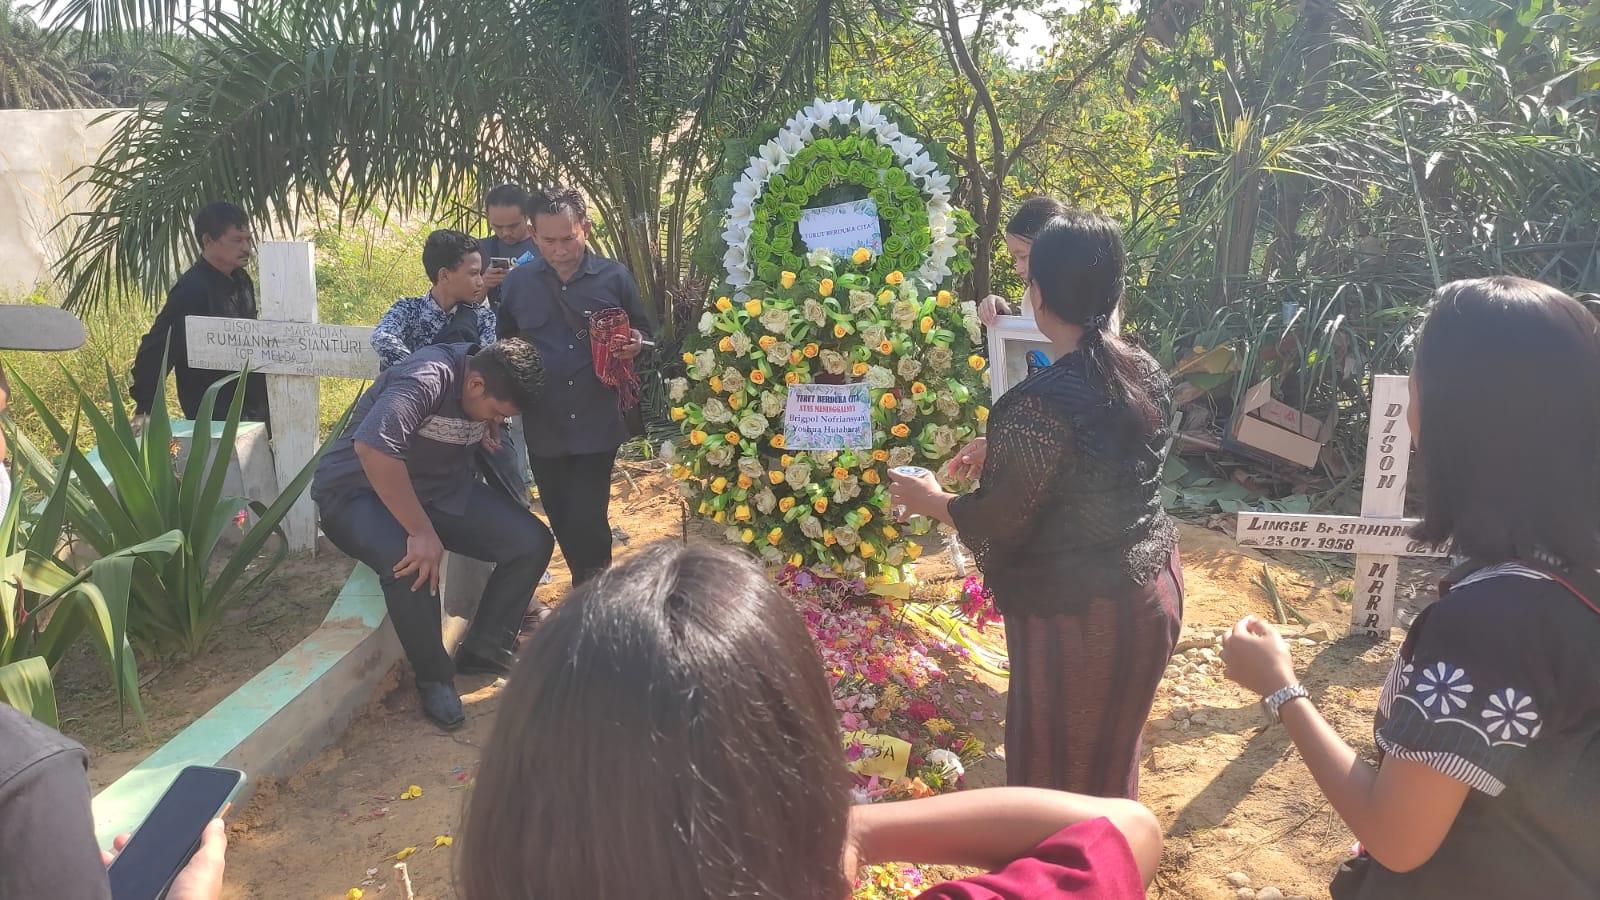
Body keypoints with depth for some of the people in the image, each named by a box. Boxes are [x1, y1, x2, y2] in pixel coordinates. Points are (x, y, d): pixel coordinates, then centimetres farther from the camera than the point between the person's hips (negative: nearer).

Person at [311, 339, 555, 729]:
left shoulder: (490, 377, -5)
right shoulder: (427, 379, -29)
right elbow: (371, 446, -44)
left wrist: (488, 426, -5)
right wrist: (421, 531, -41)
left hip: (439, 491, 8)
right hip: (360, 491, -7)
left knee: (533, 542, -8)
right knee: (411, 562, -38)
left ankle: (483, 651, 7)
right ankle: (434, 678, -14)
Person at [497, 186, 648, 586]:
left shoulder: (614, 276, -1)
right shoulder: (517, 282, 4)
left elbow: (640, 331, 10)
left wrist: (635, 344, -14)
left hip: (597, 422, -3)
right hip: (543, 426, 3)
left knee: (587, 522, -5)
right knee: (563, 522, 14)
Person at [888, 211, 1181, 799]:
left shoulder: (1038, 404, -27)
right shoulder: (1144, 370, -1)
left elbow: (997, 524, -17)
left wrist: (928, 500, 1)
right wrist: (1002, 450, 16)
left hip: (1080, 613, -8)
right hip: (1152, 586, 8)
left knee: (1056, 770, 12)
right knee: (1111, 754, 28)